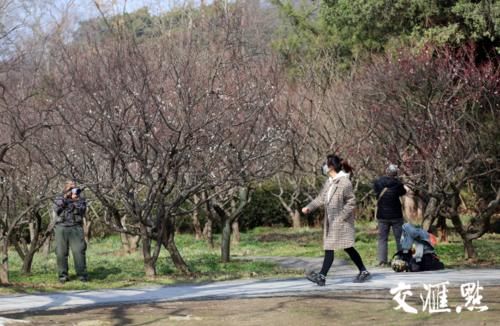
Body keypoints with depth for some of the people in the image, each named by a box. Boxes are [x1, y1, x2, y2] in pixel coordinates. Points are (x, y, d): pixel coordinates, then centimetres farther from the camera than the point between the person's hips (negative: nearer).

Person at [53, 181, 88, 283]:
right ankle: (63, 275, 3)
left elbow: (82, 210, -2)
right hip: (61, 227, 0)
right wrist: (64, 198, -8)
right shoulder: (59, 198, 14)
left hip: (76, 228, 0)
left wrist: (75, 201, -11)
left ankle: (82, 274, -6)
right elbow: (56, 209, -3)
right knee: (61, 252, -2)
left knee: (79, 251, -9)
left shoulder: (80, 199, 14)